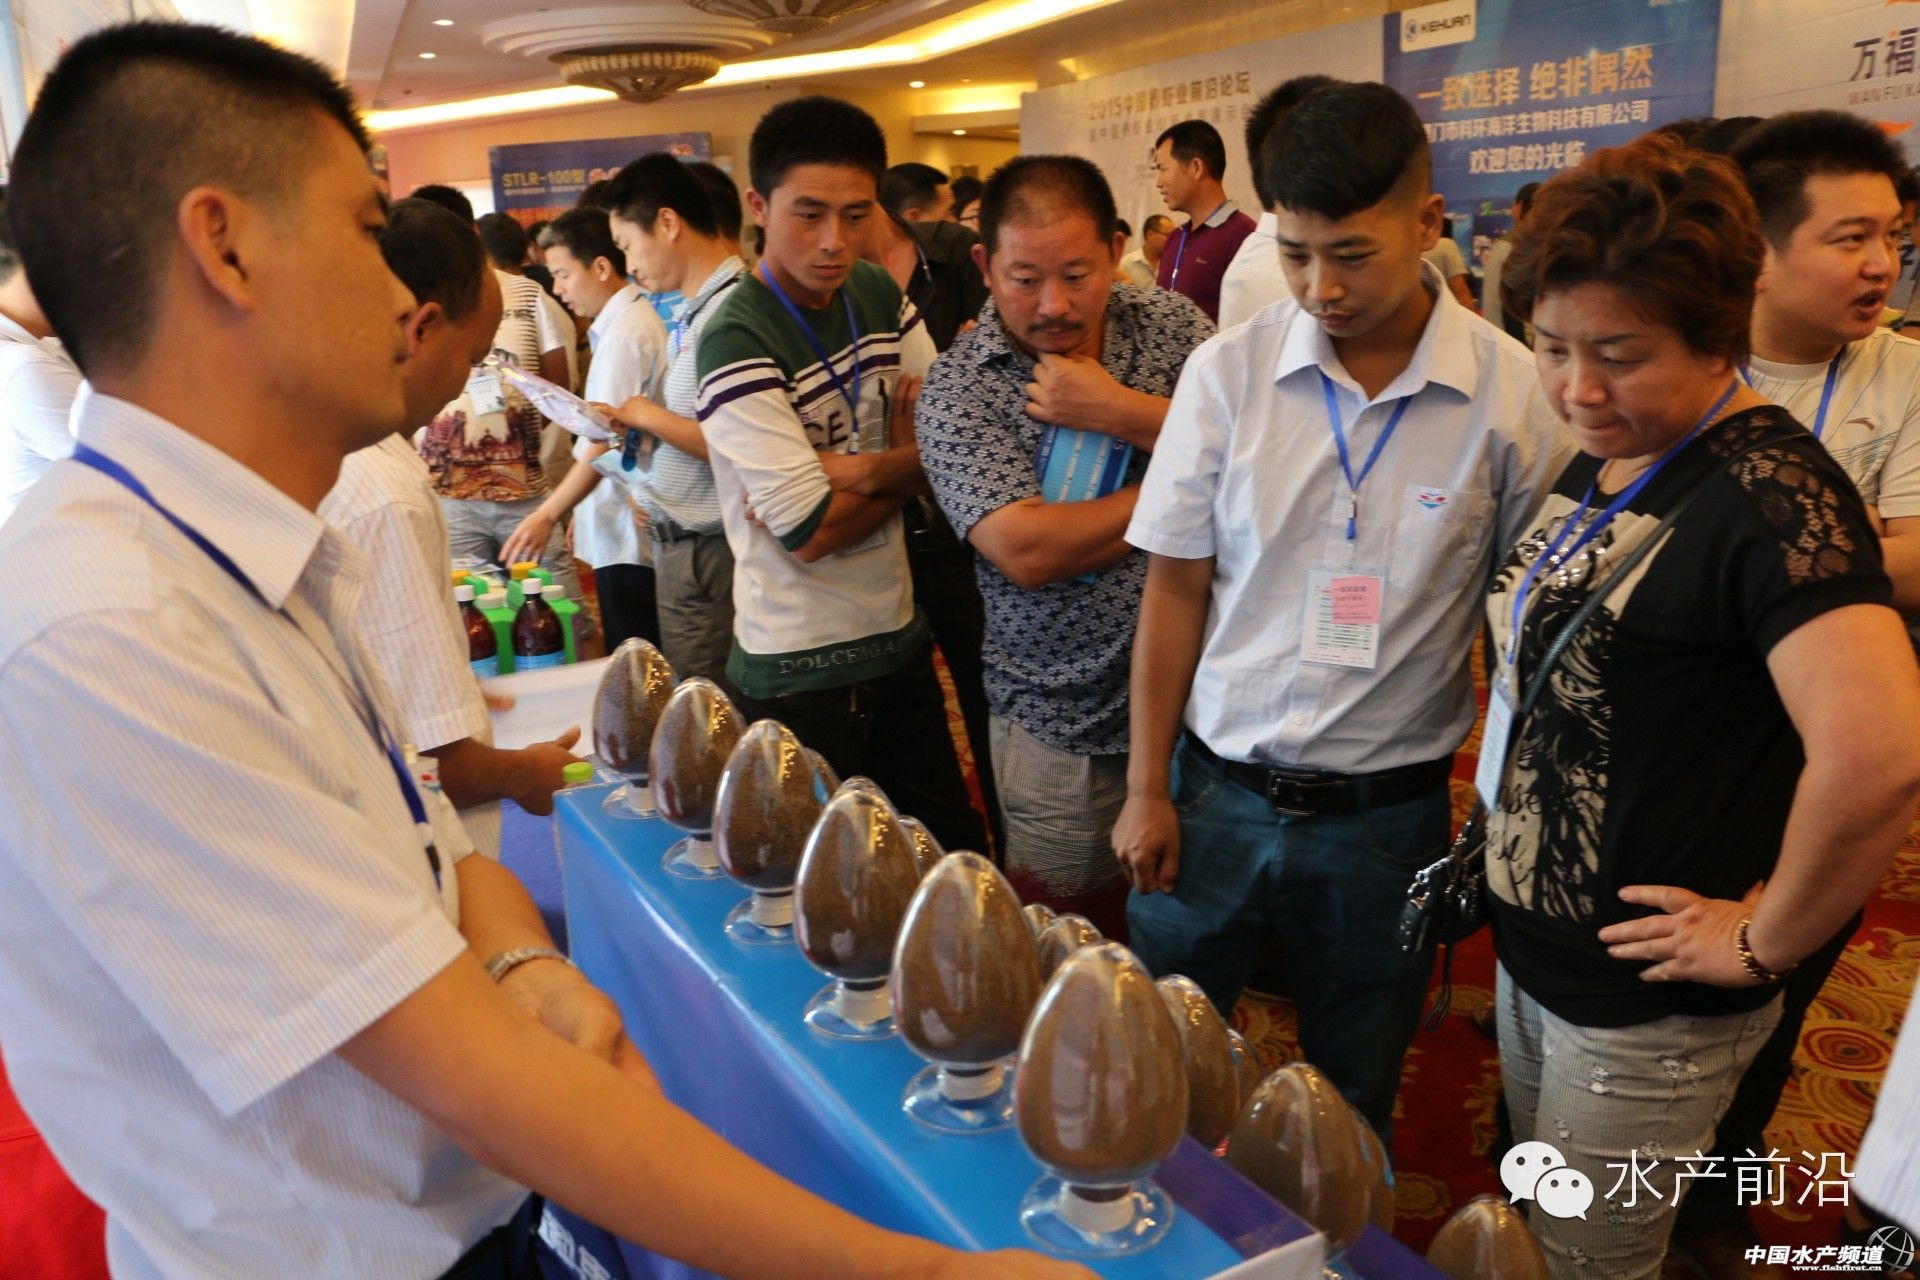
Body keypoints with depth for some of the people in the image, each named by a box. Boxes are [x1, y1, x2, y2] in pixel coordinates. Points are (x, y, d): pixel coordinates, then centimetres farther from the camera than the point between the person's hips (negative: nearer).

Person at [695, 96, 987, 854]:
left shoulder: (879, 296, 3)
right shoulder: (736, 343, -18)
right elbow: (811, 533, -22)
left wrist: (855, 469, -18)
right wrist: (908, 464, -7)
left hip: (899, 636, 6)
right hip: (803, 675, -6)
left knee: (955, 857, 17)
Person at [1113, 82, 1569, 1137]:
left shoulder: (1511, 392, -9)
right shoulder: (1228, 372, -6)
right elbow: (1175, 587, -1)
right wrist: (1146, 791, 0)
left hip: (1388, 813, -1)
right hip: (1220, 791, 1)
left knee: (1349, 1110, 18)